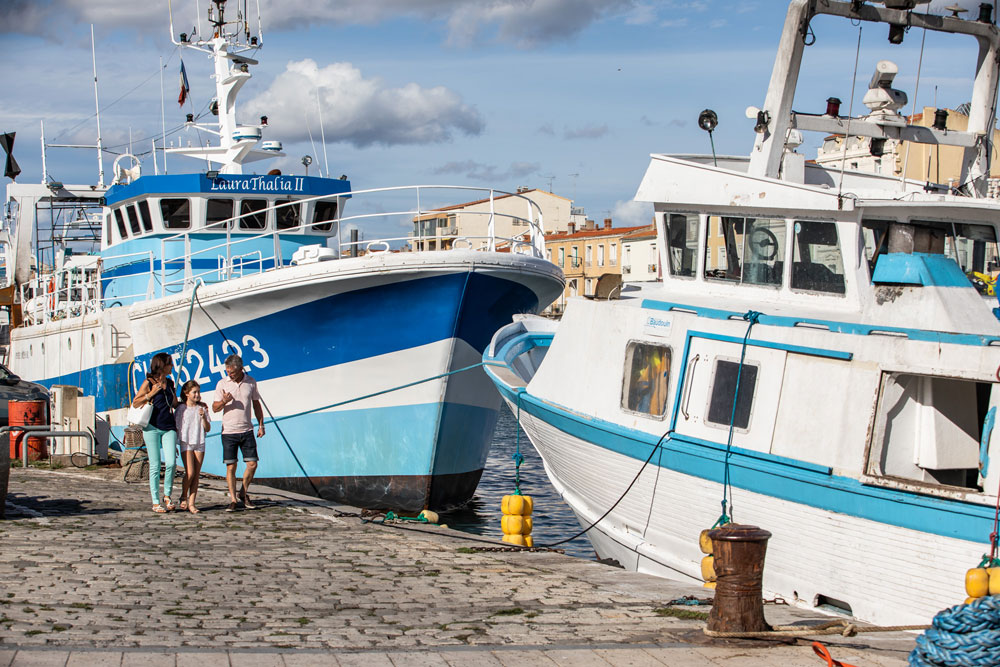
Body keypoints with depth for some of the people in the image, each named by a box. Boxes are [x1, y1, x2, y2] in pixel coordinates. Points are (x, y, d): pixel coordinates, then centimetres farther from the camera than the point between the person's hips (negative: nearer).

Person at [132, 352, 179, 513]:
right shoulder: (149, 383, -3)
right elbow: (135, 403, -4)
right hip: (152, 427, -4)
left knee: (171, 462, -12)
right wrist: (151, 394, -12)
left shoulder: (170, 382, 13)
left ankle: (167, 495, 8)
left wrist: (173, 392, 10)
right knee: (155, 466, -1)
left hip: (169, 428, 4)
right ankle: (156, 502, 6)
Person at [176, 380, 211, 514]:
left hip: (199, 444, 3)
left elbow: (208, 429, 8)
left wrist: (203, 417, -9)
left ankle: (191, 503, 0)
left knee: (197, 474, -2)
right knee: (190, 473, -14)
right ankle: (183, 497, 8)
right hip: (186, 443, -3)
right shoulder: (181, 408, 1)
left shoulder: (202, 408, 9)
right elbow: (176, 427, 3)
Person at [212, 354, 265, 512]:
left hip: (247, 430, 2)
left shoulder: (251, 382, 5)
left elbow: (256, 404, 16)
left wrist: (261, 425, 11)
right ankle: (233, 500, 5)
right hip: (229, 432, -2)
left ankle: (243, 493, 19)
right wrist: (223, 401, -20)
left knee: (252, 464, -2)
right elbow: (215, 408, 2)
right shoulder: (222, 384, 0)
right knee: (231, 467, -2)